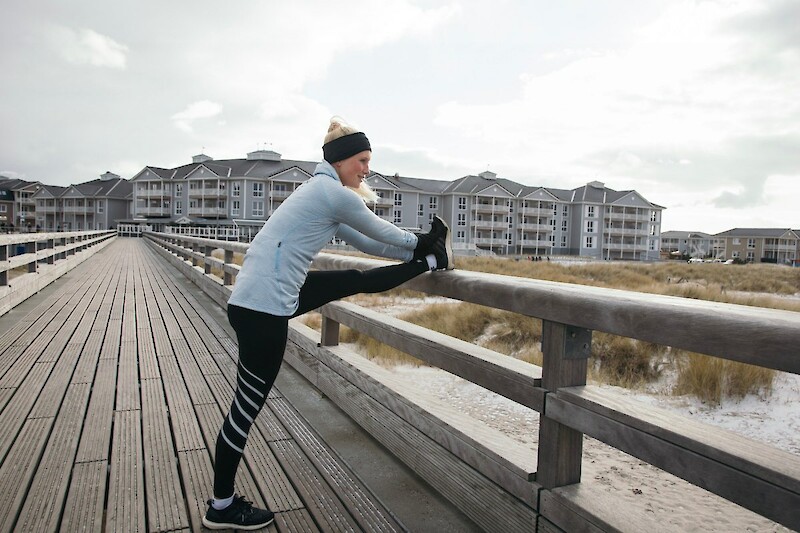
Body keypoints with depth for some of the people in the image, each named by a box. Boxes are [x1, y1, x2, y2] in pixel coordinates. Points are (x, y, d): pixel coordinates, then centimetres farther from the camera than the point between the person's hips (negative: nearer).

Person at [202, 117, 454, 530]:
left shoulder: (325, 192, 17)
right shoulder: (333, 192, -12)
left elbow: (363, 241, 22)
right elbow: (382, 232, 0)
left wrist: (414, 252, 26)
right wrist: (418, 243, 19)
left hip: (269, 295, 9)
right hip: (263, 306, -9)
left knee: (354, 282, 14)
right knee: (248, 404, 3)